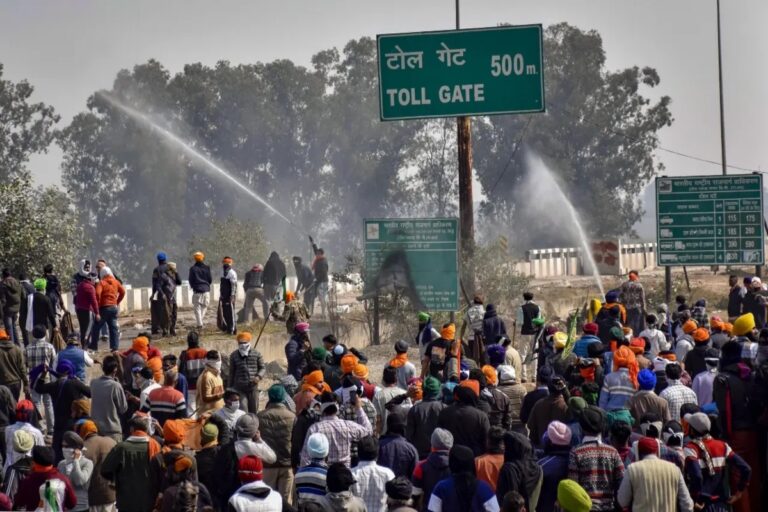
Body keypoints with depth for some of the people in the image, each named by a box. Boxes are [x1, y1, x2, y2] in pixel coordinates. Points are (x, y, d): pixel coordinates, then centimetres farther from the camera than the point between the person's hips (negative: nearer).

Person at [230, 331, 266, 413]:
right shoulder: (234, 356, 3)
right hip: (239, 389, -1)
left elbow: (263, 367, 7)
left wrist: (259, 376, -14)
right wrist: (230, 388, 10)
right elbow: (231, 373, 9)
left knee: (253, 411, 12)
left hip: (253, 388, 1)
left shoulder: (256, 354, 2)